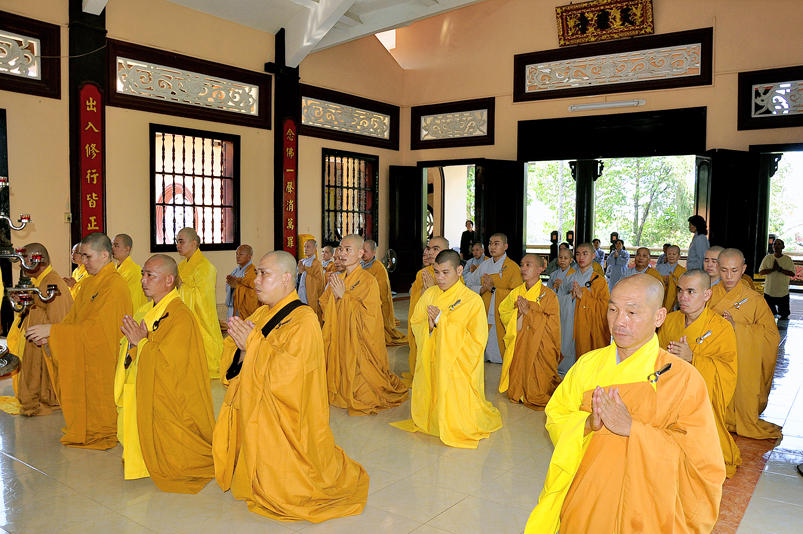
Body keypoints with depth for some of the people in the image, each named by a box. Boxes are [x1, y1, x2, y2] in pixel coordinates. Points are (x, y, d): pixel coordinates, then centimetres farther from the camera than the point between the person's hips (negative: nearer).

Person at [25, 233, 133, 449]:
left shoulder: (115, 285, -20)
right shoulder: (88, 284, 10)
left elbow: (95, 326, -24)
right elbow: (73, 317, 11)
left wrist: (52, 330, -23)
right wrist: (48, 335, -6)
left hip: (103, 358, -8)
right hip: (85, 356, 8)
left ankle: (100, 433, 21)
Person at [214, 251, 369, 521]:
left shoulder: (303, 320, -18)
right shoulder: (262, 314, 7)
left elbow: (285, 374, -28)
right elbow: (233, 364, 10)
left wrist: (253, 344, -21)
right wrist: (240, 346, -11)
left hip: (281, 424, -8)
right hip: (251, 414, 8)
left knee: (280, 492, 2)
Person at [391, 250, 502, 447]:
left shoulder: (472, 300, -11)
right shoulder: (429, 294, 5)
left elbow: (477, 340, -15)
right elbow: (414, 324, 10)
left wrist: (442, 321, -19)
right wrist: (429, 325, -15)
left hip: (458, 368, -4)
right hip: (430, 364, 5)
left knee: (457, 422, -2)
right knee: (423, 413, 8)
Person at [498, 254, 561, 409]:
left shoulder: (548, 295, -7)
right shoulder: (515, 293, 7)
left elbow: (553, 323, -13)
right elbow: (503, 314, 10)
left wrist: (529, 312, -17)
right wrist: (517, 312, -10)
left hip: (538, 346, -4)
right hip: (517, 345, 4)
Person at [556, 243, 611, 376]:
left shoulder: (599, 280, 1)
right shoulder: (569, 279, 12)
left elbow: (604, 306, -6)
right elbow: (558, 300, 9)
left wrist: (582, 296, -13)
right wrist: (571, 296, -9)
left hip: (590, 329, -3)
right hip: (569, 328, 3)